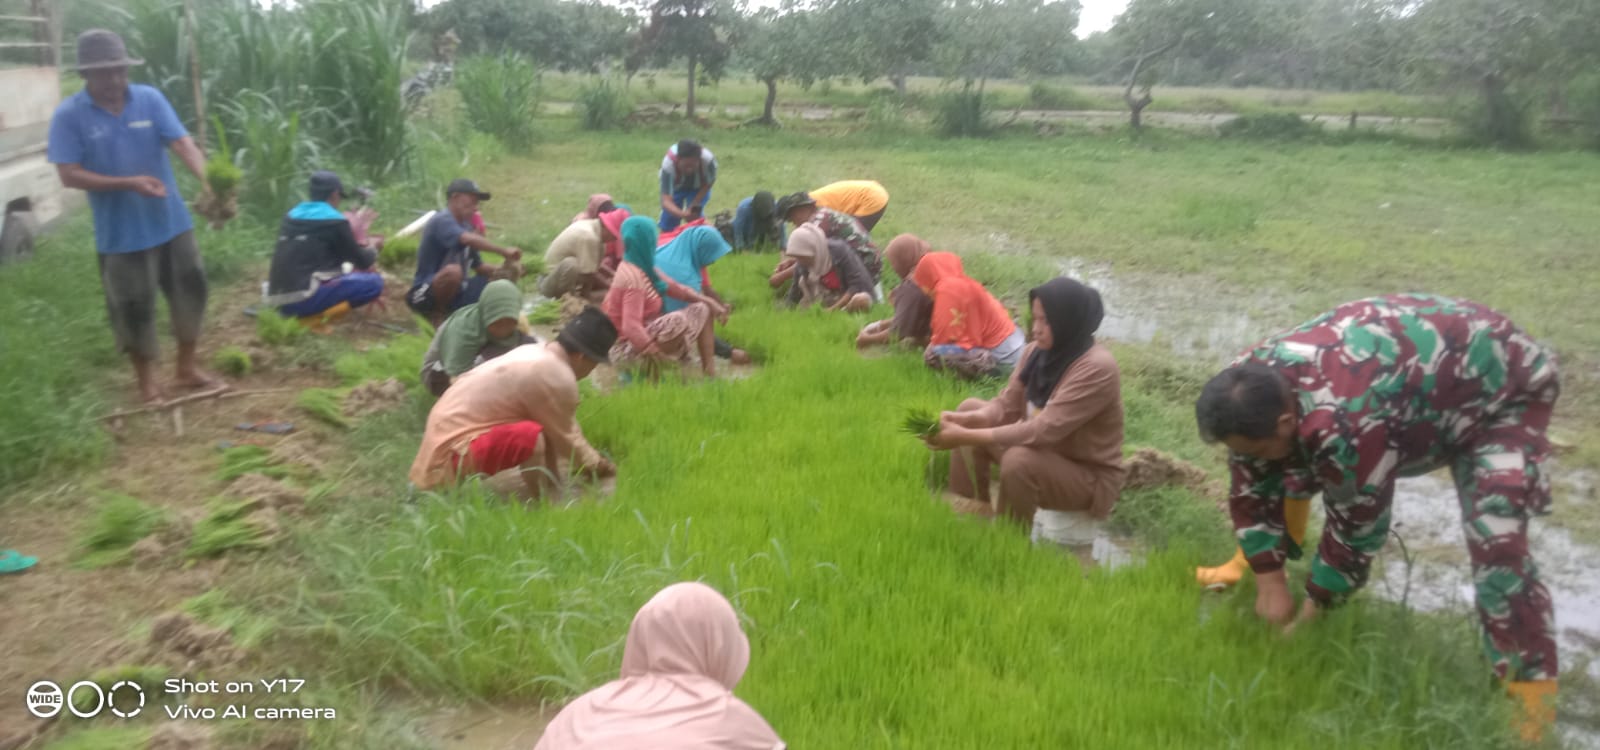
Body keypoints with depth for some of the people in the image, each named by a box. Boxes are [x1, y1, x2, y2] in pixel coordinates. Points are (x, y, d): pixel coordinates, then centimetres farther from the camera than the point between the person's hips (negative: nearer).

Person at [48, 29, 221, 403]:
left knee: (190, 291, 12)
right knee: (134, 308, 6)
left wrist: (210, 181, -33)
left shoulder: (150, 99, -4)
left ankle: (187, 369, 32)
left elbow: (184, 144, -14)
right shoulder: (69, 115, -10)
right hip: (120, 233, -3)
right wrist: (129, 183, -25)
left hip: (172, 222, 3)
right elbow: (69, 175, -13)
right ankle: (147, 383, 25)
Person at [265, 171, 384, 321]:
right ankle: (317, 315, -10)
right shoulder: (334, 221, -4)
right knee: (374, 281, -5)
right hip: (303, 298, -8)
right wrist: (372, 251, 29)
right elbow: (362, 262, 6)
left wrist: (353, 229, 31)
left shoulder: (291, 216, 17)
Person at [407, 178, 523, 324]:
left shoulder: (465, 226, 10)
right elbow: (469, 240, -36)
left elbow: (478, 266, 11)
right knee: (453, 271, -37)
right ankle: (437, 315, -12)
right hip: (424, 295, -9)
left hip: (454, 293, 9)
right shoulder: (442, 221, -16)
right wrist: (504, 252, -34)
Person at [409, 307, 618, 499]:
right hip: (454, 448, -10)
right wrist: (595, 464, 9)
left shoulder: (536, 352, 7)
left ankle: (552, 484, 13)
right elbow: (564, 437, -7)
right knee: (531, 436, -32)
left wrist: (590, 458, 24)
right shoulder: (557, 378, -20)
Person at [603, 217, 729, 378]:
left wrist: (709, 302, 0)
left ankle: (709, 373, 1)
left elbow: (675, 288, 9)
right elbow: (630, 327, -33)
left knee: (702, 310, 9)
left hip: (644, 335, 10)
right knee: (677, 321, -37)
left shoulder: (642, 268, 4)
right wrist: (657, 354, -34)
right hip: (627, 347, -10)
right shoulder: (633, 279, -25)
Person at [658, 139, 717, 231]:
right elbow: (666, 201, -46)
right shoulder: (668, 164, -43)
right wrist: (682, 214, -65)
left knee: (695, 218, -16)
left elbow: (708, 183, -18)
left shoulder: (708, 160, -41)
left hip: (699, 188, 0)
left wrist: (694, 204, -27)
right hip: (676, 186, 0)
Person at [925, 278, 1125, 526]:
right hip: (1045, 454, 8)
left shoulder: (1097, 368, -28)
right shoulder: (1037, 351, -5)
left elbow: (1042, 431, -34)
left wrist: (966, 437, -37)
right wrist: (963, 421, -25)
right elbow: (1005, 406, -3)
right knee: (971, 407, 3)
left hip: (1090, 478, -8)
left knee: (1019, 460, -36)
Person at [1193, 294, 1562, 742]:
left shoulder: (1346, 428, -43)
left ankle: (1527, 686, -8)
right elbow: (1253, 487, -8)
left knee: (1495, 536, -21)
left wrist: (1316, 606, -14)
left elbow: (1357, 527, -28)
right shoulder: (1250, 388, -21)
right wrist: (1269, 578, -9)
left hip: (1501, 384, -7)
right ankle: (1260, 552, 26)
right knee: (1287, 472, 4)